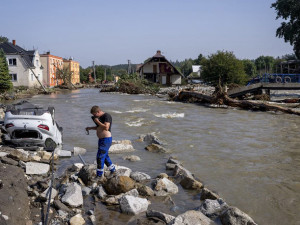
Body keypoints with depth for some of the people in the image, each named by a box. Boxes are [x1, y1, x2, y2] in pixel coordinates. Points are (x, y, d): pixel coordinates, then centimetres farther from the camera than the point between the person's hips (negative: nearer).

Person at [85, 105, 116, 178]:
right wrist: (90, 128, 12)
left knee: (100, 156, -9)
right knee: (105, 156, 19)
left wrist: (97, 121, -20)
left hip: (106, 139, -10)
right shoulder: (100, 117, 12)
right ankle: (113, 170, 33)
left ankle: (99, 175, -1)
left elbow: (106, 128, -27)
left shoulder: (107, 116, -16)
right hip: (101, 139, 10)